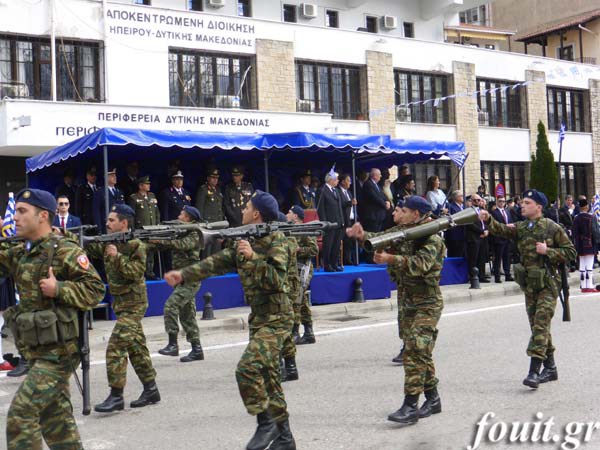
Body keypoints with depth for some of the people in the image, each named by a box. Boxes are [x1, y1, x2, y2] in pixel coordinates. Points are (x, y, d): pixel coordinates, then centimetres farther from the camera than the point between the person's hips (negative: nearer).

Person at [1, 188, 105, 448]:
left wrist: (59, 289, -20)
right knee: (56, 415, 15)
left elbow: (95, 290, -11)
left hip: (59, 351, -8)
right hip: (38, 352, 8)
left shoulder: (66, 251, -11)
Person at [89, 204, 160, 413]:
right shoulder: (108, 243, 10)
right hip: (121, 303, 8)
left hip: (133, 304, -8)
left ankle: (116, 396, -9)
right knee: (136, 347, 13)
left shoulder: (136, 245, -12)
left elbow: (137, 272, -19)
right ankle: (151, 390, 22)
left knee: (115, 347, -13)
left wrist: (117, 257, -26)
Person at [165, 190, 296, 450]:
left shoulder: (276, 240, -11)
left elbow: (277, 279, -21)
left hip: (275, 318, -8)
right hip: (259, 319, 8)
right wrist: (183, 275, -5)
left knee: (247, 368, -20)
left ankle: (266, 422, -2)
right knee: (267, 376, 11)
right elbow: (215, 263, 6)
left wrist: (253, 257, -27)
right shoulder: (243, 242, 11)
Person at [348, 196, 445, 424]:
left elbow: (421, 264, -29)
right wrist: (363, 235, -22)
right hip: (407, 302, 8)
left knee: (415, 350, -15)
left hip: (427, 304, -8)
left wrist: (391, 259, -40)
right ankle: (432, 399, 24)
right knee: (420, 353, 12)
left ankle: (410, 406, -15)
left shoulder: (432, 239, -14)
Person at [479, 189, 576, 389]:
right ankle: (550, 368, 24)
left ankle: (534, 371, -16)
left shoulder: (552, 228, -5)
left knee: (541, 325, -13)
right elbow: (501, 230, -11)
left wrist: (547, 251, -16)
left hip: (547, 284, -6)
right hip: (529, 284, 6)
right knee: (537, 326, 11)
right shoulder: (520, 228, 8)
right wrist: (488, 220, -30)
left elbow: (571, 252, -3)